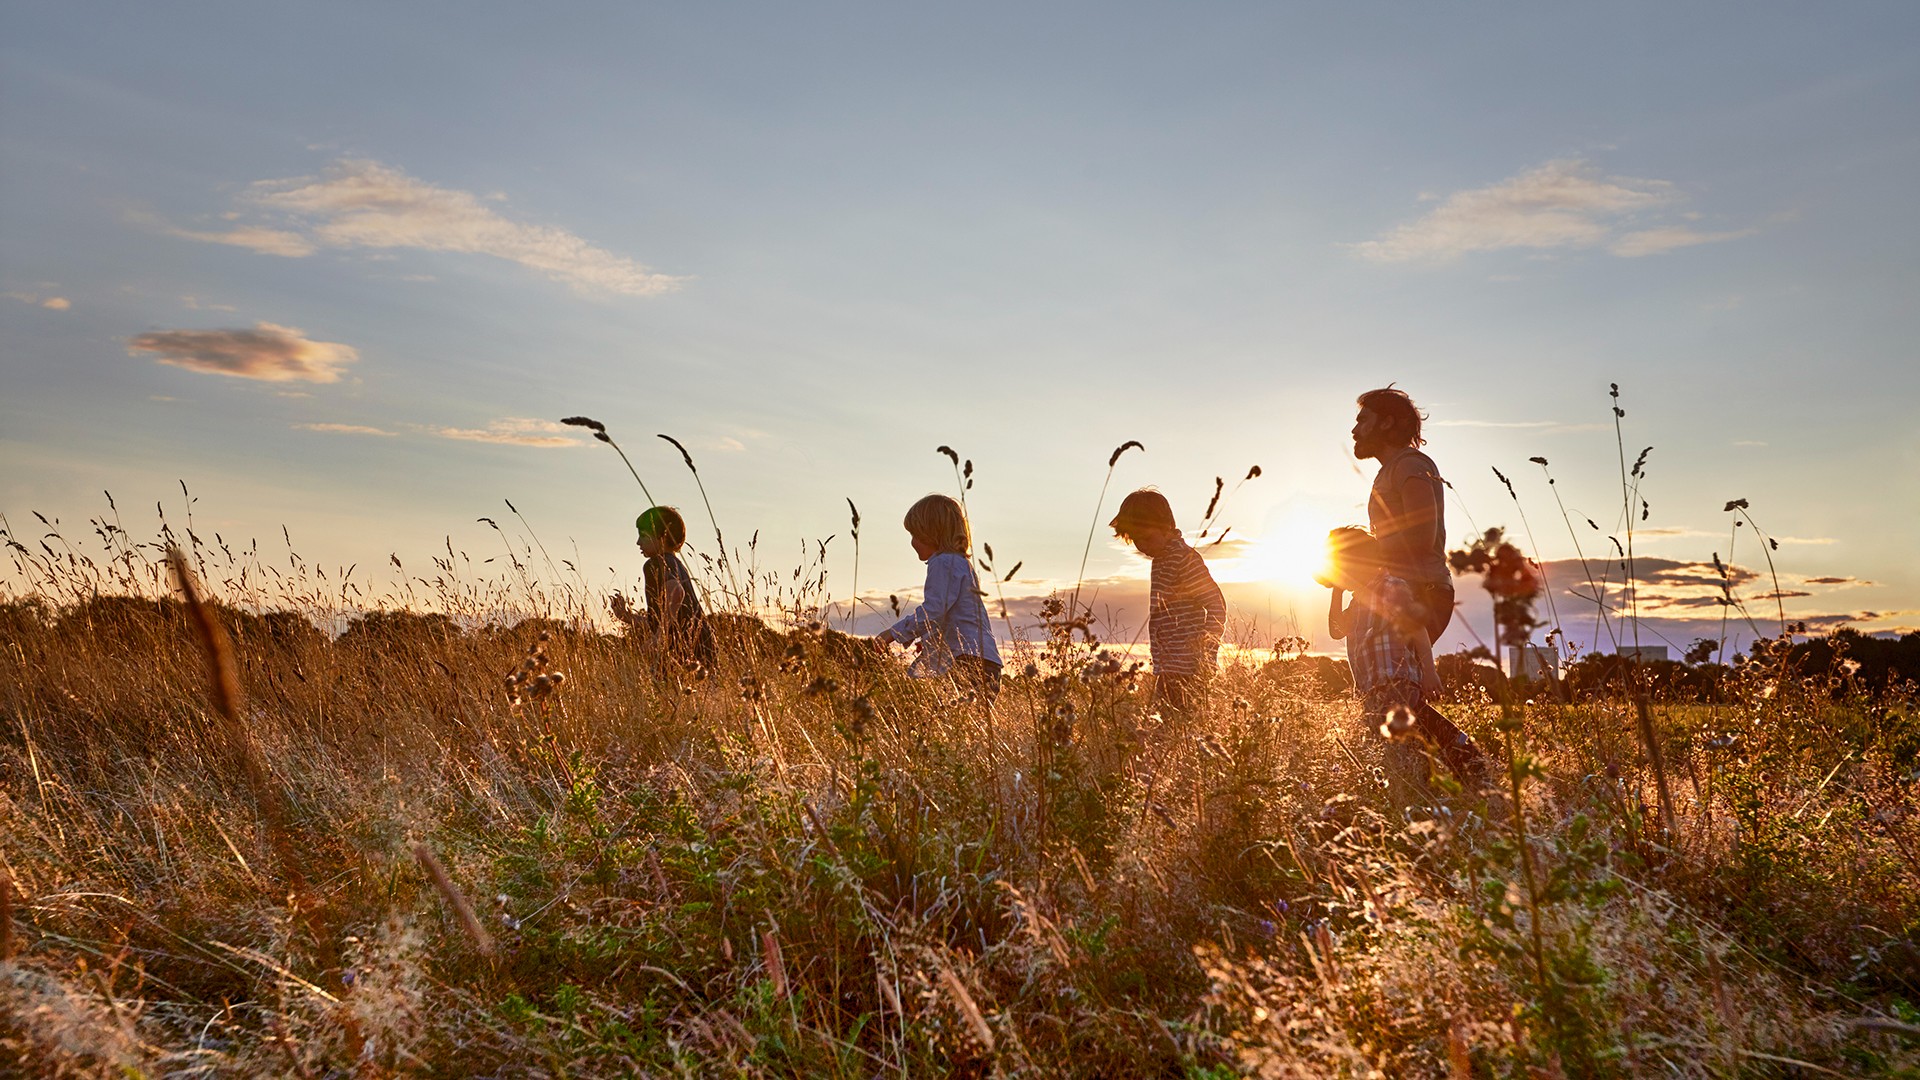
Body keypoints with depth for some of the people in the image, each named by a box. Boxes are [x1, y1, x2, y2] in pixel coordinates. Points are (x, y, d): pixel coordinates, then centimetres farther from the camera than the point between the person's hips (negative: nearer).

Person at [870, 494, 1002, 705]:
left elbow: (932, 611, -17)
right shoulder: (961, 562, 26)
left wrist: (894, 633, -12)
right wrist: (929, 640, 29)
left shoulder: (944, 563, -5)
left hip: (969, 661, -10)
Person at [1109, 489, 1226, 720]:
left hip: (1186, 671, -9)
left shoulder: (1183, 558, -13)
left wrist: (1206, 656, -17)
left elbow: (1217, 606, -16)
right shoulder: (1161, 558, 17)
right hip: (1169, 670, 9)